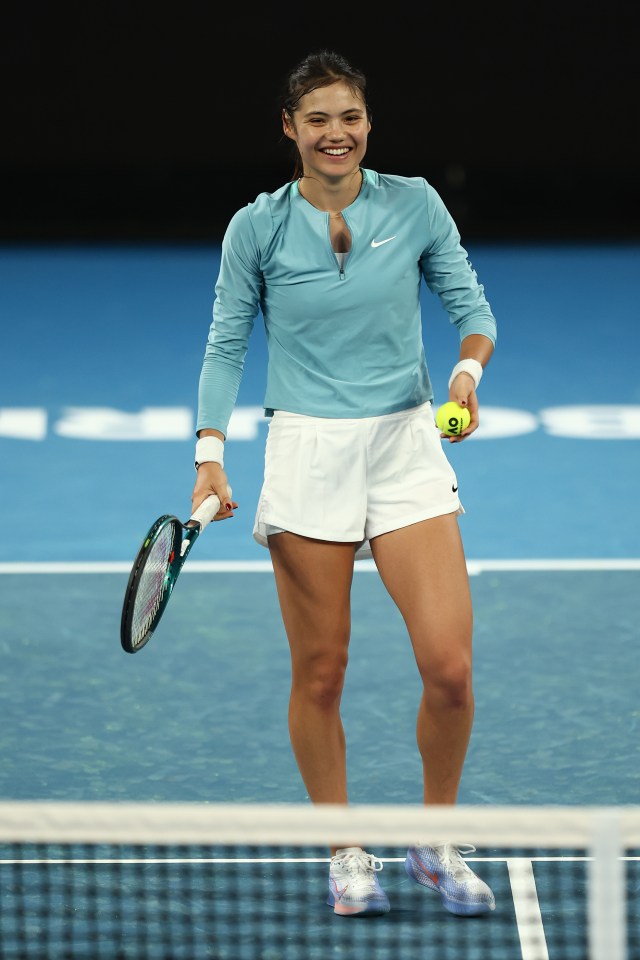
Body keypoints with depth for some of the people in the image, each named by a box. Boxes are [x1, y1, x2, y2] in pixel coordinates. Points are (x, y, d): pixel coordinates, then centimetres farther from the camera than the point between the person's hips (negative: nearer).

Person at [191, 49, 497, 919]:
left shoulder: (415, 204, 1)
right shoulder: (257, 228, -1)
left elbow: (471, 307, 7)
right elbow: (226, 346, 5)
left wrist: (468, 370, -14)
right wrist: (211, 455, -6)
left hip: (408, 446, 1)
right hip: (307, 454, -1)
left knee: (449, 666, -8)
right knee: (320, 672, 3)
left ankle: (437, 841, 14)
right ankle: (346, 854, 21)